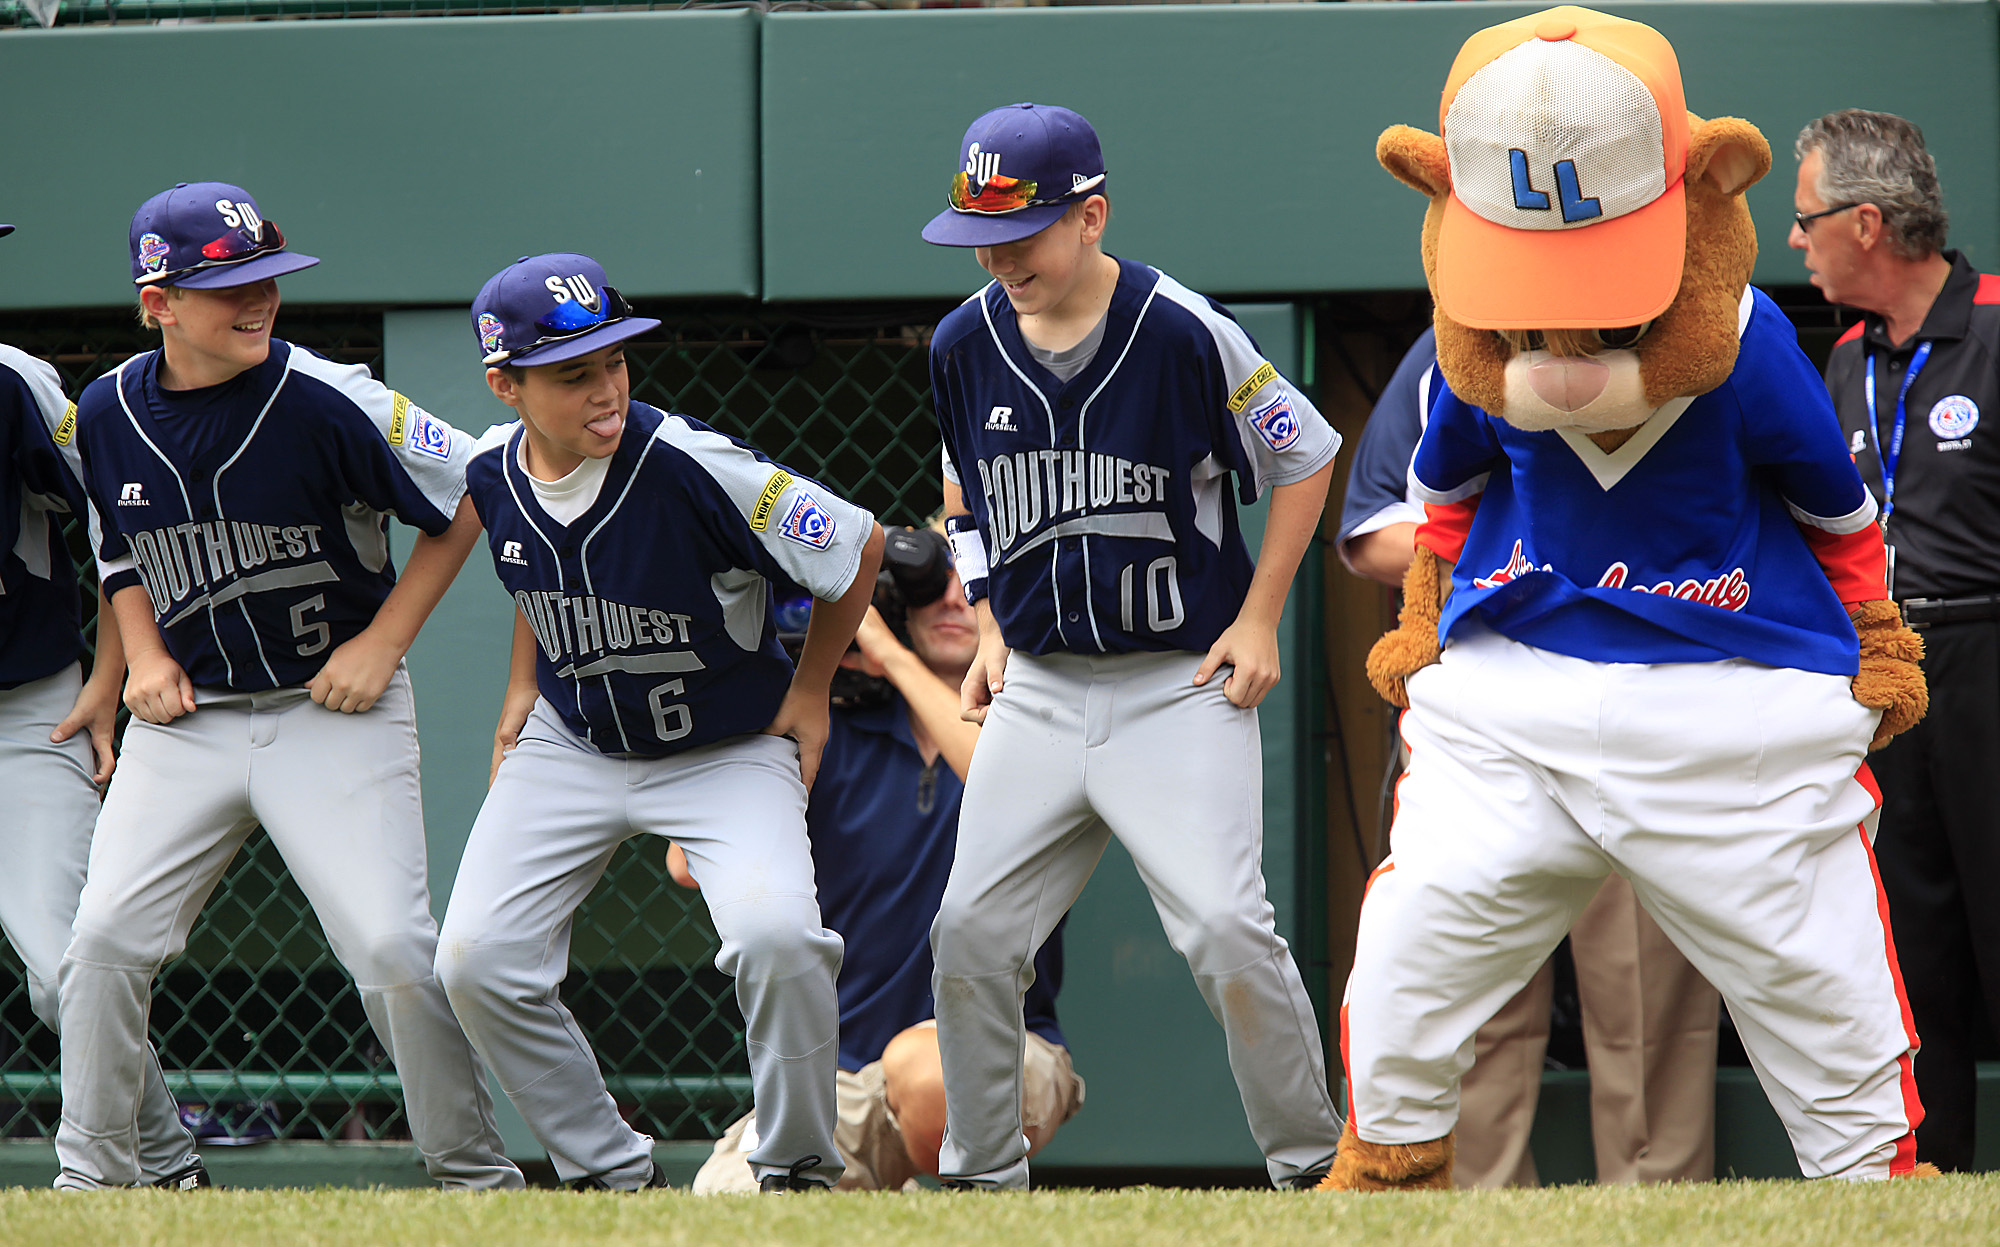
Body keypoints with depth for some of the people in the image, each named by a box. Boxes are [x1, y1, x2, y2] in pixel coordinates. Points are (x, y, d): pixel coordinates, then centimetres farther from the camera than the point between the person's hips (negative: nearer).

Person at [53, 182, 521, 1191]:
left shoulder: (327, 402, -16)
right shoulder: (109, 414, -2)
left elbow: (468, 501, -5)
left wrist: (383, 643, -8)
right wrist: (143, 658, 1)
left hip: (332, 710, -4)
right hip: (183, 719, 4)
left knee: (391, 948, -13)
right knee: (105, 939, -8)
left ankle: (473, 1169, 4)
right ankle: (91, 1176, 7)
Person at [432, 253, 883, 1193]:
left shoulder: (695, 469, -28)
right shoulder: (495, 475, -9)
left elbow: (859, 548, -15)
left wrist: (808, 693, -6)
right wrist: (524, 690, 12)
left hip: (729, 753, -5)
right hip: (569, 749, 5)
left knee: (772, 932, -30)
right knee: (476, 961, -10)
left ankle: (798, 1166, -7)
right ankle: (609, 1170, 8)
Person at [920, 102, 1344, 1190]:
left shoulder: (1183, 333, -13)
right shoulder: (964, 345, 1)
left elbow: (1306, 460, 0)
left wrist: (1256, 619, -3)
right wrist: (989, 631, 11)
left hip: (1181, 685, -5)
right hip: (1037, 686, 5)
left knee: (1223, 928, -18)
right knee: (971, 934, 0)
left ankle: (1310, 1161, -2)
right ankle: (982, 1176, 15)